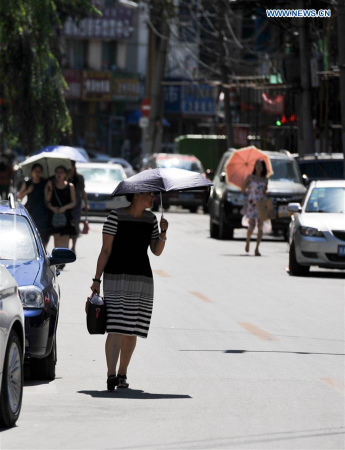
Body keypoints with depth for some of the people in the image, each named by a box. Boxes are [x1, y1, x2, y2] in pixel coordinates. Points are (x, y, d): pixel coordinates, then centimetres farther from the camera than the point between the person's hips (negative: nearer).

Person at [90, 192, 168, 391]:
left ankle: (122, 374, 19)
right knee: (116, 328, -15)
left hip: (142, 278, 5)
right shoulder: (116, 216, -6)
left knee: (131, 331, 7)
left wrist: (163, 232, -5)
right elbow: (106, 250, -5)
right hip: (116, 277, -5)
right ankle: (111, 375, -21)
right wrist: (97, 279, -8)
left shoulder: (151, 219, 10)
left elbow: (156, 251, 13)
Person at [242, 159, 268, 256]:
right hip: (251, 203, -2)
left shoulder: (265, 180, 10)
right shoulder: (250, 177, 4)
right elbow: (243, 189, 7)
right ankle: (248, 241, 20)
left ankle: (257, 248, -2)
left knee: (260, 227, -6)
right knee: (252, 225, -10)